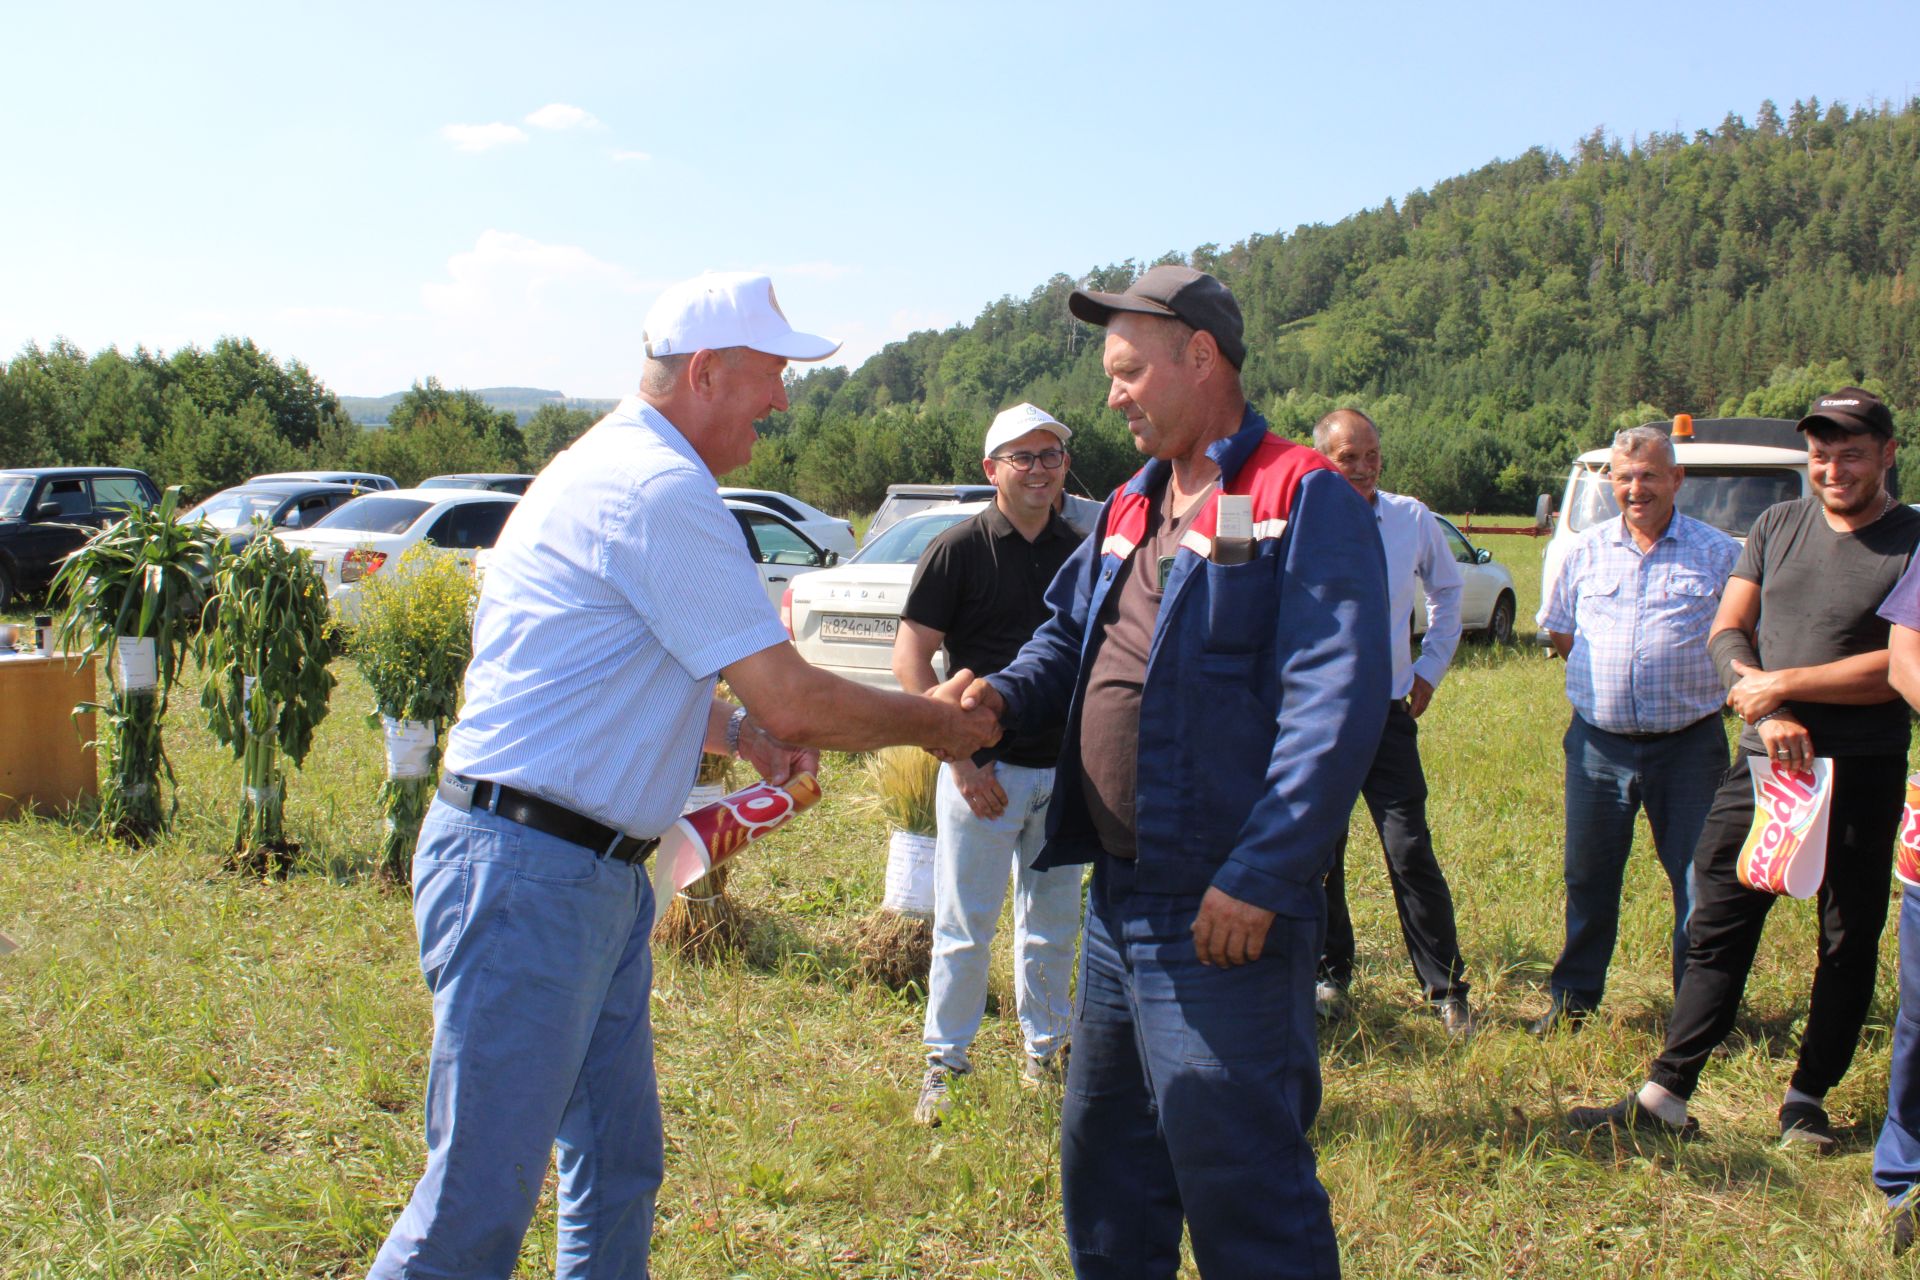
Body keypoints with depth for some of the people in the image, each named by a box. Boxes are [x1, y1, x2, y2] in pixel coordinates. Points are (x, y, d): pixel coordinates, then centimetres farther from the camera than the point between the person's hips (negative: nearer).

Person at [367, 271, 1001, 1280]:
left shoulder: (613, 468, 18)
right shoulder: (660, 489, -17)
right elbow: (794, 702, -17)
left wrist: (739, 732, 14)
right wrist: (933, 723, -1)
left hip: (599, 876, 11)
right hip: (526, 873, -11)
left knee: (617, 1168, 17)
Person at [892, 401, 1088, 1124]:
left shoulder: (1080, 554, 7)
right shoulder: (959, 549, -7)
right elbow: (911, 659, -9)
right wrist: (960, 754, -15)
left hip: (1064, 770, 4)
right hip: (986, 768, -4)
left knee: (1053, 927, 15)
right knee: (965, 928, 3)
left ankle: (1046, 1052, 30)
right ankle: (945, 1064, 17)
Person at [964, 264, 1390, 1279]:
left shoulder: (1305, 499, -11)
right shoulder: (1130, 509, 15)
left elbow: (1338, 705, -20)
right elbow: (1069, 635, 23)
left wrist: (1260, 877, -24)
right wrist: (1003, 698, 0)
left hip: (1223, 916, -9)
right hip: (1118, 896, 9)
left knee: (1240, 1192, 0)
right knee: (1103, 1159, 21)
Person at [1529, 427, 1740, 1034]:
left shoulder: (1718, 553, 0)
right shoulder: (1587, 550, 8)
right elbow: (1559, 631, 16)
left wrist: (1691, 684, -2)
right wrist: (1607, 678, 7)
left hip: (1688, 743, -2)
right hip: (1598, 741, 3)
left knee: (1699, 880, 1)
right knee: (1588, 876, 12)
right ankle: (1574, 997, 26)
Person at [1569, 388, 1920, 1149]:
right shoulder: (1778, 526, 10)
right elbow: (1727, 633, 6)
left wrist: (1783, 684, -13)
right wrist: (1765, 712, -10)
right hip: (1763, 764, 3)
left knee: (1849, 944, 8)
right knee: (1717, 931, 4)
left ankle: (1807, 1100, 23)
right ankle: (1665, 1097, 8)